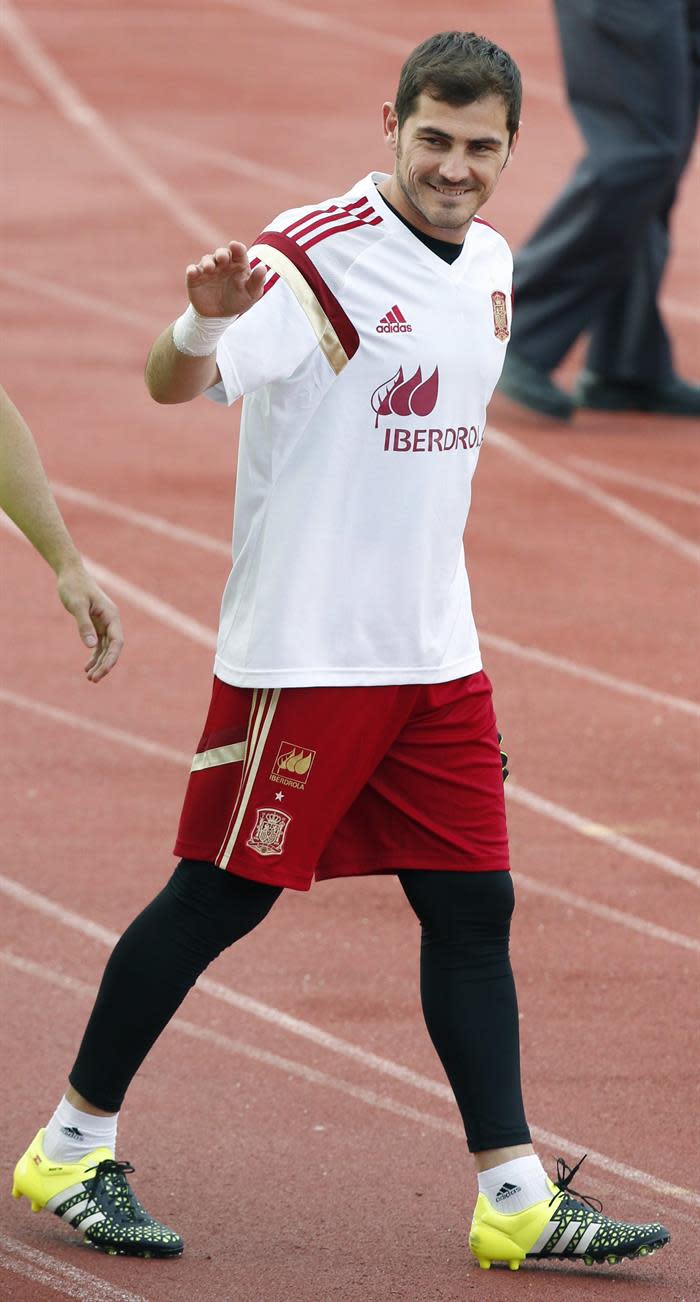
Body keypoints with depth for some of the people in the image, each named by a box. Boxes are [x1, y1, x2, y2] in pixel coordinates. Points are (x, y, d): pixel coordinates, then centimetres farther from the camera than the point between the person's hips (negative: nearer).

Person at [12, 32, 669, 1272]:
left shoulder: (491, 263, 9)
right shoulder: (316, 254, -16)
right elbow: (176, 383, -29)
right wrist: (203, 323, -51)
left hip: (436, 652, 7)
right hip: (305, 649, -7)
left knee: (473, 905, 5)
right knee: (221, 896, 0)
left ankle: (516, 1198, 8)